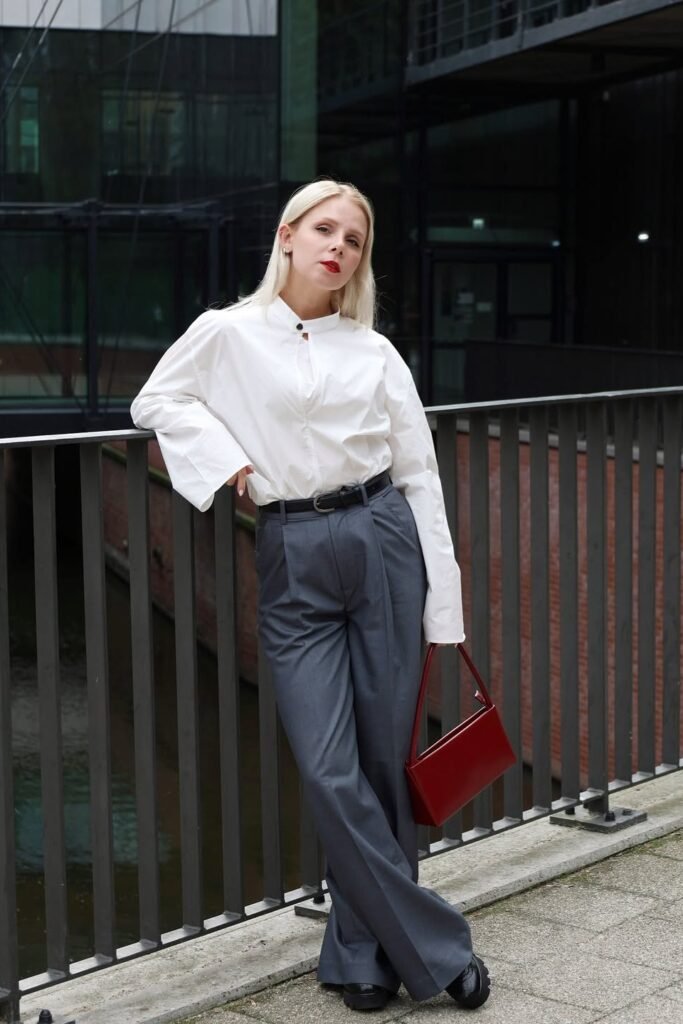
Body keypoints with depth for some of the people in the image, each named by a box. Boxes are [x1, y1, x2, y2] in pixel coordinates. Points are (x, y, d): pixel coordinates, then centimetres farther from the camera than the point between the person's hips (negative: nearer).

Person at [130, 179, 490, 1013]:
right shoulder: (229, 334, 4)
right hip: (292, 559, -1)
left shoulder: (375, 352, 8)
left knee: (384, 762, 4)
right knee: (330, 771, -7)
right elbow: (158, 401, 13)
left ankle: (363, 953, 22)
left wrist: (439, 607, 4)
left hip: (381, 542, 1)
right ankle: (435, 949, 7)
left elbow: (419, 475, 8)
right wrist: (228, 461, -3)